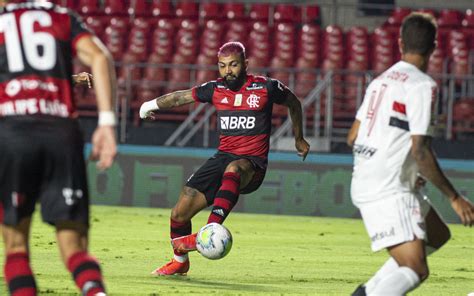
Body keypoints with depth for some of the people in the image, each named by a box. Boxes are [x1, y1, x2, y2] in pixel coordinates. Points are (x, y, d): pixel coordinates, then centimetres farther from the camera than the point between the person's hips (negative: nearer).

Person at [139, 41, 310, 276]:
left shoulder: (266, 87, -2)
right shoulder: (216, 89, 7)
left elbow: (293, 103, 16)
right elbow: (181, 97, 23)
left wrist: (299, 139, 27)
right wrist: (153, 105, 35)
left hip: (253, 162, -5)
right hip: (223, 157, 5)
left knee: (233, 170, -43)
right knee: (179, 214, -3)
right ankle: (180, 261, 26)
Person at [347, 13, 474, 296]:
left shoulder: (381, 80, 13)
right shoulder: (423, 86, -13)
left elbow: (353, 137, 18)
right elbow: (420, 152, -18)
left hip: (365, 184, 9)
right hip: (389, 192, -9)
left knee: (438, 235, 22)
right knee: (415, 270, -15)